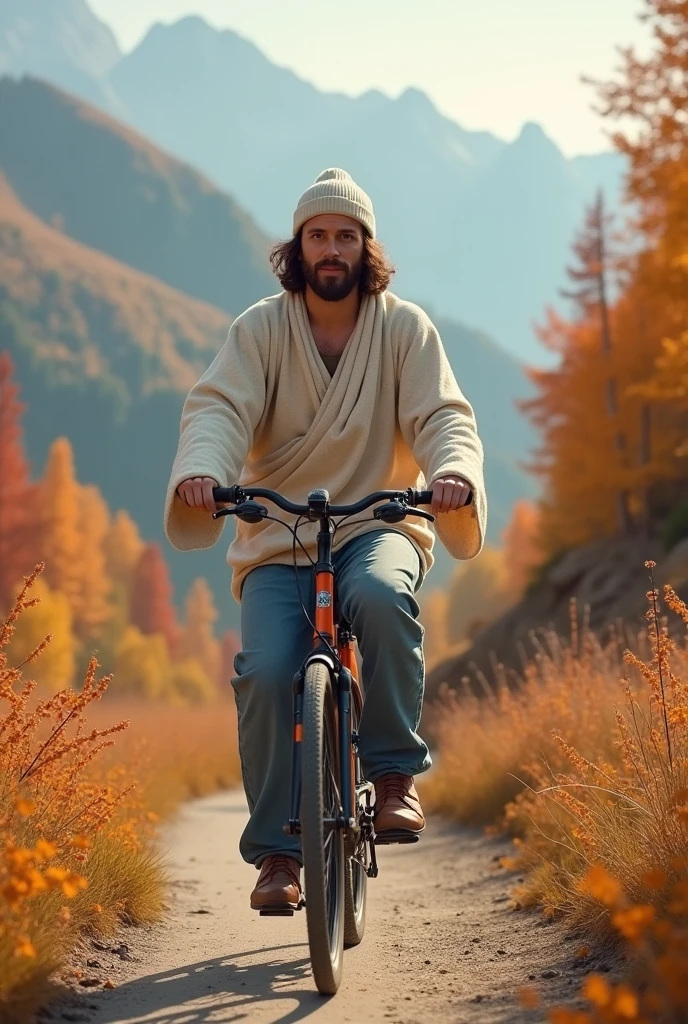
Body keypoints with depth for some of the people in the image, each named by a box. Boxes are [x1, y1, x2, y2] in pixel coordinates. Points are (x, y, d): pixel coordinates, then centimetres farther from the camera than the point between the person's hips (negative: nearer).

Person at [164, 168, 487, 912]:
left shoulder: (404, 328, 1)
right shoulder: (260, 329, 1)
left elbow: (443, 416, -8)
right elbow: (219, 407, -13)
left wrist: (454, 472, -32)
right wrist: (200, 472, -36)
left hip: (377, 525, -1)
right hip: (276, 541, 1)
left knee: (381, 595, -36)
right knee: (266, 673, -21)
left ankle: (394, 774, -19)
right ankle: (276, 852, -7)